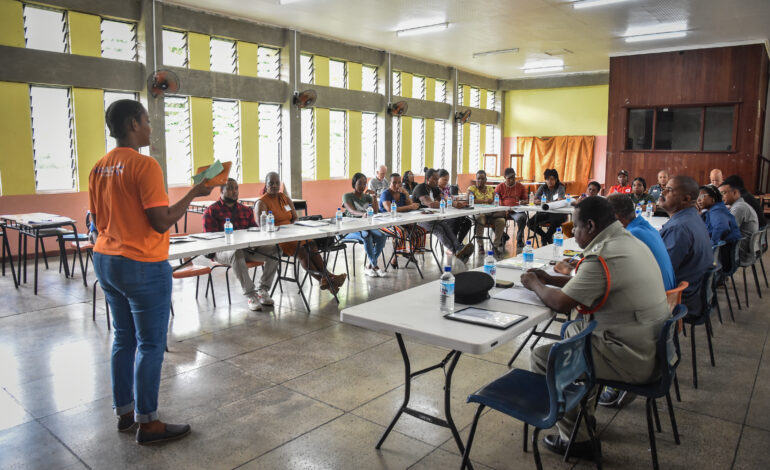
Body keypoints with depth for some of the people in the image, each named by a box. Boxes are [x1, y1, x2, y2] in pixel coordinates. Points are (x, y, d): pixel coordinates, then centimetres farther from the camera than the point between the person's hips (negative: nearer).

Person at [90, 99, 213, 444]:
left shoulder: (99, 168, 7)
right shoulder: (144, 165, -17)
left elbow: (99, 221, 13)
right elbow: (162, 222, -20)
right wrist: (193, 193, -11)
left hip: (106, 261, 9)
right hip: (143, 267, -8)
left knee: (123, 339, 17)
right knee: (150, 345, 2)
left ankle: (124, 412, 29)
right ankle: (147, 423, 12)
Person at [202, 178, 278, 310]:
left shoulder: (246, 210, 20)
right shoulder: (211, 211, 3)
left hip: (247, 248, 5)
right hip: (222, 250, -5)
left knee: (273, 250, -19)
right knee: (237, 253, -41)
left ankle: (263, 290, -14)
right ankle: (250, 294, -34)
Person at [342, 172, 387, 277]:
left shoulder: (367, 197, 16)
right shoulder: (347, 196, -1)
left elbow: (376, 210, 2)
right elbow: (352, 211, -21)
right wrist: (362, 214, -42)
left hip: (366, 226, 5)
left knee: (382, 236, -24)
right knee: (367, 236, -36)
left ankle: (369, 266, -17)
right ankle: (375, 266, -24)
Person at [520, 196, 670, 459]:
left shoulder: (602, 257, -24)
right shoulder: (629, 240, 7)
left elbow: (561, 303, -18)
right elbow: (589, 283, 20)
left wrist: (535, 284, 0)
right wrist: (550, 279, 15)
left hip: (632, 359, -10)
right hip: (652, 346, 10)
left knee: (542, 358, -4)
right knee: (573, 330, 27)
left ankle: (575, 439, 8)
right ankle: (583, 414, 35)